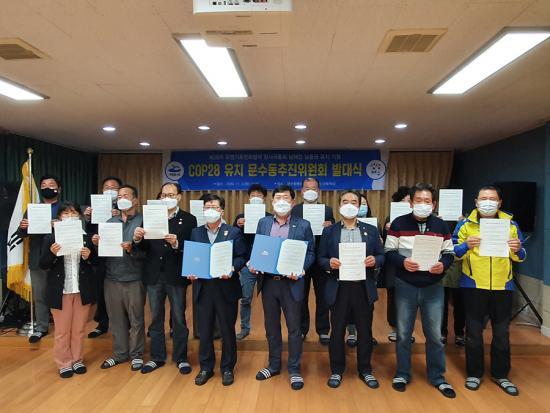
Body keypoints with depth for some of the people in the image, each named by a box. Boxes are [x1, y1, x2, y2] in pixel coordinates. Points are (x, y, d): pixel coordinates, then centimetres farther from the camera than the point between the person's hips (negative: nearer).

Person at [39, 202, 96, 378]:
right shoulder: (51, 238, -2)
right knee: (62, 330, 10)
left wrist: (88, 256, -15)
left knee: (79, 329, 13)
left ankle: (77, 360, 28)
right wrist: (52, 254, -21)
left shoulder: (86, 237, 1)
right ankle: (64, 363, 25)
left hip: (82, 290, 1)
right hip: (60, 290, -1)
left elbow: (95, 262, 5)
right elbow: (43, 265, -3)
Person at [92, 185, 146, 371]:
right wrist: (97, 243, -9)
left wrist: (132, 249, -26)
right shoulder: (110, 222, 11)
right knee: (116, 319, 13)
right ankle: (119, 353, 30)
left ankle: (136, 354, 23)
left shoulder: (143, 221, -4)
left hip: (134, 279, -4)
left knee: (136, 319, 7)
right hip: (112, 278, 4)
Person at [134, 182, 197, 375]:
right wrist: (138, 239, -20)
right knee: (156, 318, 15)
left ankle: (181, 358, 25)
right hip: (154, 275, 3)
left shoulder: (189, 219, -3)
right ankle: (157, 357, 31)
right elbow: (145, 247, 1)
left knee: (179, 318, 9)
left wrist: (177, 244, -28)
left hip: (176, 276, -3)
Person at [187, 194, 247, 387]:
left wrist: (232, 269, -22)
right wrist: (190, 272, -9)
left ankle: (227, 368, 26)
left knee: (227, 330, 9)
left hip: (226, 288, -2)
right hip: (202, 287, 3)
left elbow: (242, 257, -4)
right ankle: (206, 368, 29)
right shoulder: (195, 233, 9)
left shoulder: (234, 232, -1)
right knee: (204, 331, 11)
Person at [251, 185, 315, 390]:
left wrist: (300, 270, -18)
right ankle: (274, 365, 34)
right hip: (268, 282, 3)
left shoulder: (303, 225, -3)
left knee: (294, 327, 7)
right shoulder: (263, 223, 7)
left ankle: (294, 370, 24)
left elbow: (310, 253, -2)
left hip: (291, 283, -3)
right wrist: (253, 265, -9)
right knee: (271, 326, 16)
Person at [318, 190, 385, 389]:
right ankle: (336, 371, 25)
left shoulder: (371, 230, 8)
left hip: (364, 287, 1)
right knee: (337, 330, 8)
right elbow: (320, 258, 3)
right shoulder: (329, 231, 5)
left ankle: (365, 370, 30)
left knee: (365, 330, 11)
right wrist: (329, 263, -18)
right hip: (338, 287, -1)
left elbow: (382, 256, 6)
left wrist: (375, 260, -15)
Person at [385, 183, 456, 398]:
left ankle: (437, 377, 28)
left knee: (434, 334, 9)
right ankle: (402, 374, 27)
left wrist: (443, 265, -15)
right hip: (405, 285, -2)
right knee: (403, 333, 9)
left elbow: (449, 253, 6)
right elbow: (389, 251, -5)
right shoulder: (399, 223, -4)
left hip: (433, 287, 2)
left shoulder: (441, 225, 4)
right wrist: (402, 262, -23)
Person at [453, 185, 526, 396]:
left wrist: (518, 250, -14)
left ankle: (500, 374, 31)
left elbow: (520, 256, 9)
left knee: (502, 333, 13)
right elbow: (454, 253, -3)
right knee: (474, 331, 8)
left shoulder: (511, 224, 4)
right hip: (473, 286, -2)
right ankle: (474, 373, 25)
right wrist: (466, 246, -23)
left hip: (503, 286, 2)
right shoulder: (466, 224, -2)